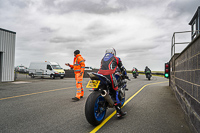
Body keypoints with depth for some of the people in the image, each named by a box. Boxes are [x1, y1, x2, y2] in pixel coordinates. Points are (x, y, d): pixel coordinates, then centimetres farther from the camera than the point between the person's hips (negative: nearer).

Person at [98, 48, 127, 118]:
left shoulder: (103, 58, 32)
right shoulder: (116, 58, 21)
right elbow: (122, 68, 28)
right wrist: (125, 75, 44)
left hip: (100, 74, 5)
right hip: (109, 75, -4)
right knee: (116, 92, 1)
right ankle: (119, 112, 1)